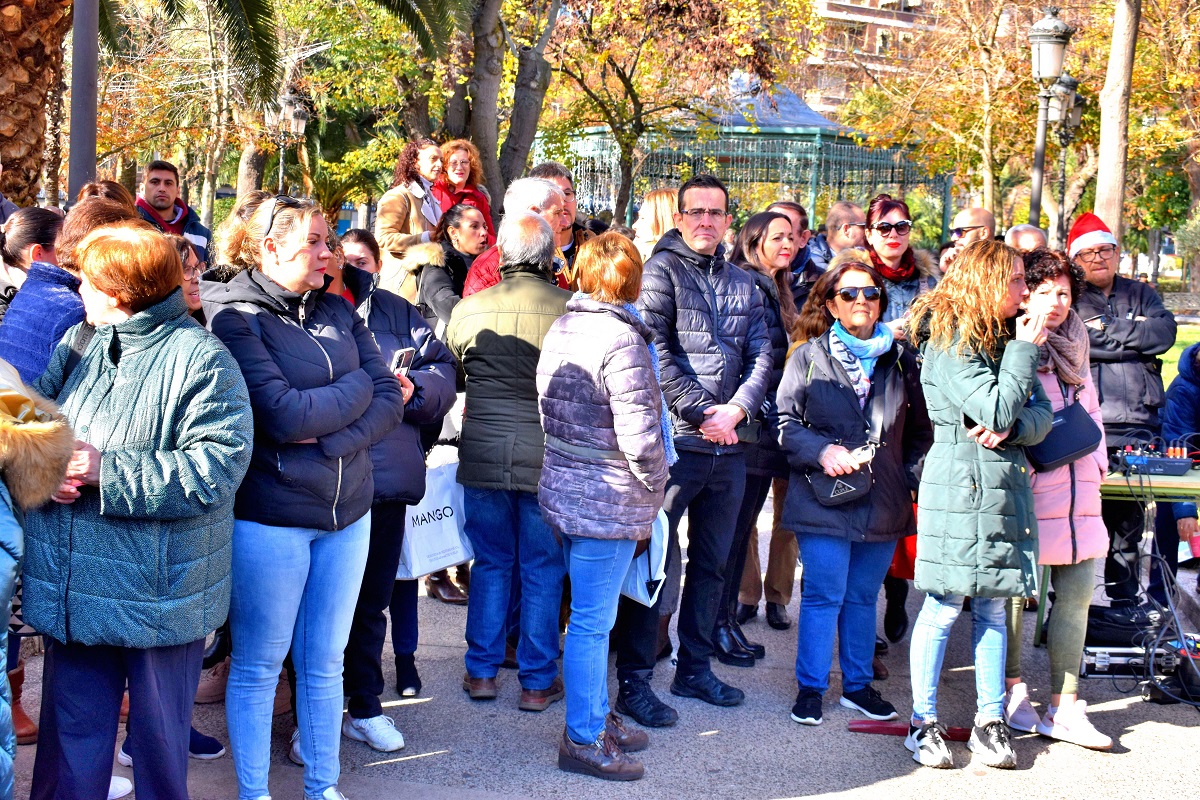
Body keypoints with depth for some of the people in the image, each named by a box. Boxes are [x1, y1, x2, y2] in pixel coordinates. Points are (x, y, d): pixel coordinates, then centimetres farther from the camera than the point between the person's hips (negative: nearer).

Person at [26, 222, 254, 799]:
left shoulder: (201, 358, -11)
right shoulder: (75, 344, 10)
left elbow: (215, 469, -21)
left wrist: (104, 471, -22)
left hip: (159, 597, -5)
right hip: (74, 597, 5)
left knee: (160, 746, 12)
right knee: (70, 748, 15)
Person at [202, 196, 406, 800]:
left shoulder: (337, 312, 8)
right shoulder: (233, 316, -10)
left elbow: (390, 400, 2)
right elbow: (282, 414, -21)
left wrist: (330, 438, -14)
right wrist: (356, 387, -7)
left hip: (347, 511, 6)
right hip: (269, 516, -5)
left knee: (325, 662, 15)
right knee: (258, 666, 7)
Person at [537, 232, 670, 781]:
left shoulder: (560, 330, 8)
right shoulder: (621, 340, -19)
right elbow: (639, 435, -23)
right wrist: (654, 482, -6)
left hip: (562, 489, 9)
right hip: (609, 502, -9)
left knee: (591, 615, 19)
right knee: (592, 622, 1)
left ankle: (597, 718, 31)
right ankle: (583, 740, 11)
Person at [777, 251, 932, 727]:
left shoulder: (901, 361, 10)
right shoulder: (810, 356, 2)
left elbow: (920, 431, 14)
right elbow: (785, 421, -1)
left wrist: (914, 478, 1)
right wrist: (822, 451, -16)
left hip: (884, 503, 3)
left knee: (864, 596, 12)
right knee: (824, 595, -1)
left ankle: (858, 685, 24)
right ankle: (810, 688, 12)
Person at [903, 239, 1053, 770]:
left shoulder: (1003, 339, 15)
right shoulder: (949, 344, -9)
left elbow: (1040, 415, 9)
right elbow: (997, 409, -18)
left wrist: (1009, 429, -12)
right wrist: (1025, 350, -9)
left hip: (1005, 484, 7)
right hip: (960, 486, -7)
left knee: (992, 608, 9)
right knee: (943, 607, -3)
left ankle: (990, 721, 15)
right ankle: (923, 721, 6)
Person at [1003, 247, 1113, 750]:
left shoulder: (1074, 348, 18)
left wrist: (1096, 462, 13)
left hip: (1078, 492, 7)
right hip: (1027, 489, -7)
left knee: (1077, 593, 5)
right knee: (1016, 591, 1)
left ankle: (1064, 708, 11)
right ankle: (1012, 691, 18)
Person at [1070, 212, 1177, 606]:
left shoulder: (1142, 295, 18)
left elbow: (1165, 333, -1)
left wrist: (1109, 328, -4)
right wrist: (1137, 337, -5)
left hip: (1136, 423, 4)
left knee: (1129, 517, 9)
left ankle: (1125, 600, 18)